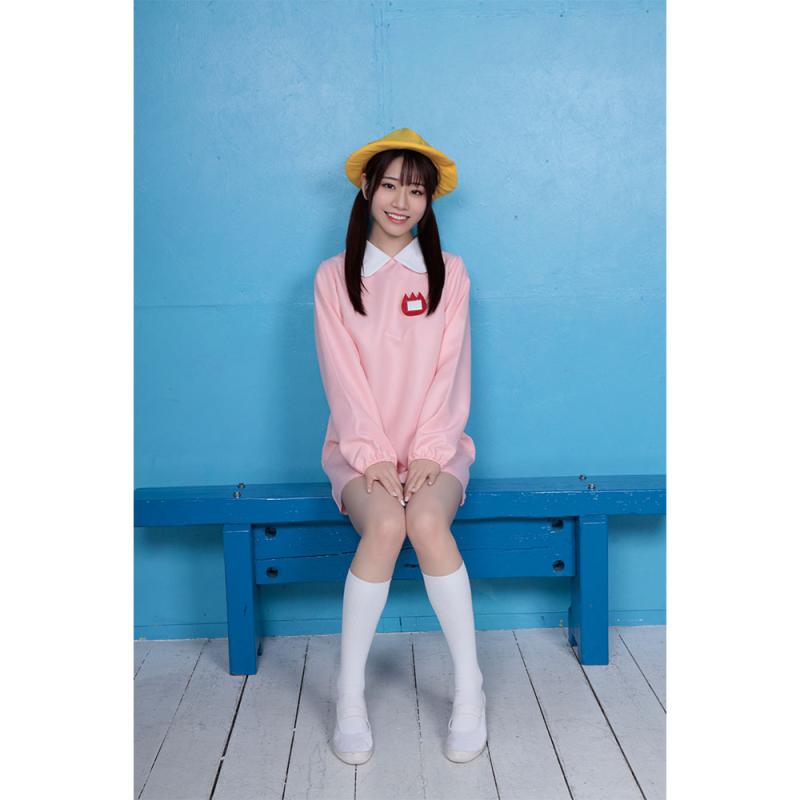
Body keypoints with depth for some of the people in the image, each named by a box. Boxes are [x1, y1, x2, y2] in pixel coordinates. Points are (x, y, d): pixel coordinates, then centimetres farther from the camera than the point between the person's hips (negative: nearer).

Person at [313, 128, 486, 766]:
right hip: (360, 444, 0)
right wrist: (373, 455, -14)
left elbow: (450, 369, 0)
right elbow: (343, 376, -2)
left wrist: (426, 452, -12)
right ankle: (349, 694, -17)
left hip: (435, 442, 0)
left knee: (427, 521, -31)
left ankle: (469, 688, -17)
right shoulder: (333, 277, 7)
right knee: (385, 525, -31)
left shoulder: (449, 272, 8)